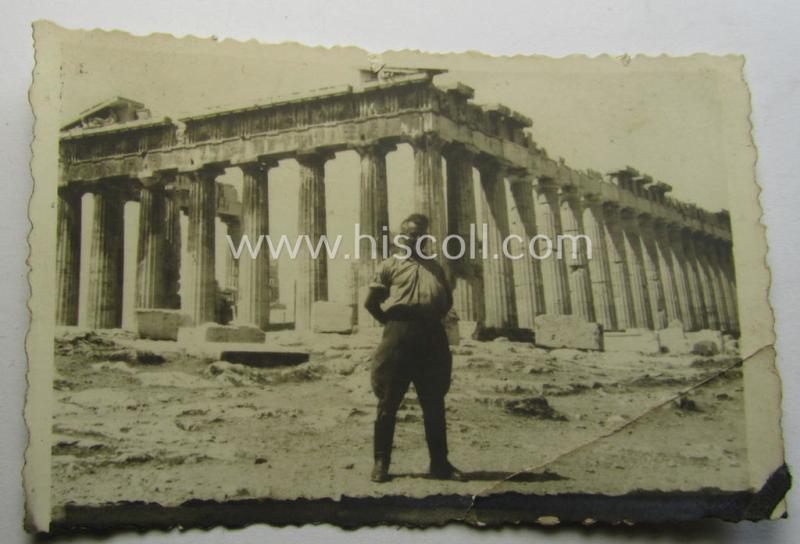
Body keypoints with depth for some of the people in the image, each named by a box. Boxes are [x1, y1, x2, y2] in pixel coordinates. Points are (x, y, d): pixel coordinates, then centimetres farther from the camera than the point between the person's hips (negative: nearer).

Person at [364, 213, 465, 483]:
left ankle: (440, 463, 15)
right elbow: (371, 301, 3)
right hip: (399, 336, -4)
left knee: (434, 403, 8)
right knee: (388, 402, -1)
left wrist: (434, 318, 11)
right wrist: (390, 322, 2)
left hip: (433, 337, 4)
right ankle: (381, 462, 7)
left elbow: (447, 299, 25)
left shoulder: (434, 266, 19)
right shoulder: (390, 265, 6)